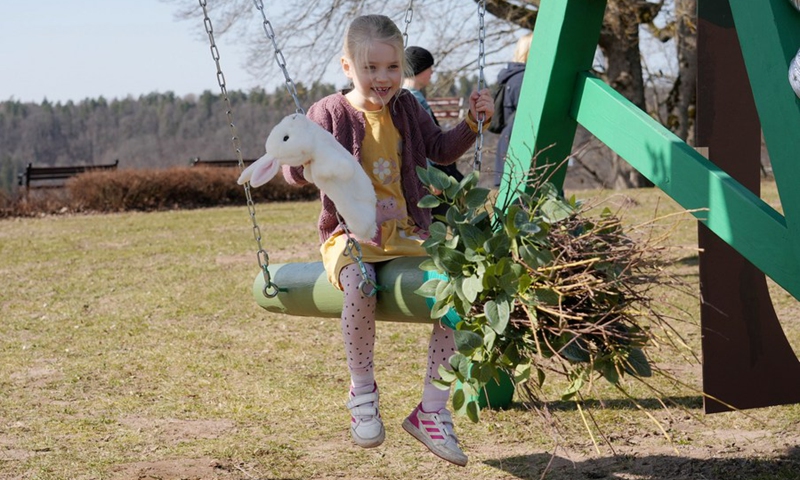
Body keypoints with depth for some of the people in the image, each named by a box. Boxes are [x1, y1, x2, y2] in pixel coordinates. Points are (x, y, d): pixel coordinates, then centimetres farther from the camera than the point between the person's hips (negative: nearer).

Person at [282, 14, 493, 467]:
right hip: (350, 234, -4)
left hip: (407, 233, 5)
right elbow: (296, 174, -5)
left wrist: (472, 122, 8)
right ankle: (363, 389, -14)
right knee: (360, 282, -39)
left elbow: (440, 149, 23)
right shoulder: (331, 113, -3)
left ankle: (433, 411, -8)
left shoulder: (407, 109, 10)